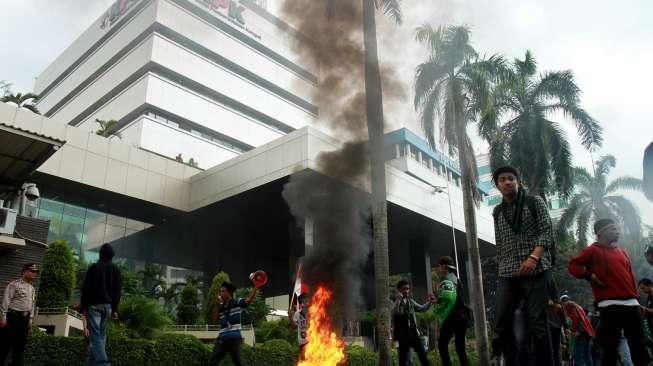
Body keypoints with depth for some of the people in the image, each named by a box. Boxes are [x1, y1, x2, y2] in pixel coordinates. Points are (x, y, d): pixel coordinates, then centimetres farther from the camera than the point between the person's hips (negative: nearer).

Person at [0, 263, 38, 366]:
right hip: (13, 316, -7)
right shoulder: (14, 284, -5)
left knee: (20, 345, 7)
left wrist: (30, 320, 14)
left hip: (25, 318, 7)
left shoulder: (32, 289, 16)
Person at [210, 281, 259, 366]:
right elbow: (215, 319, 6)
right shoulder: (221, 306, 14)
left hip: (234, 338, -5)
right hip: (222, 338, 5)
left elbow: (250, 300, -16)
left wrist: (256, 287, -28)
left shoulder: (238, 303, -1)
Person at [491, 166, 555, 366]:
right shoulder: (497, 212, 16)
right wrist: (502, 267, 10)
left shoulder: (535, 202, 5)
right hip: (507, 274, 4)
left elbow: (547, 232, -5)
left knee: (537, 323, -7)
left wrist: (533, 257, -18)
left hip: (535, 271, -4)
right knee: (502, 323, 0)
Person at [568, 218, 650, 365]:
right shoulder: (593, 250, 1)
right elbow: (573, 265, -4)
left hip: (631, 303, 6)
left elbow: (631, 277, 21)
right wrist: (590, 276, -14)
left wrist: (636, 297, 15)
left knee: (639, 346, 9)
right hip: (610, 305, -6)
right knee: (611, 346, -2)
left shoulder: (622, 252, 19)